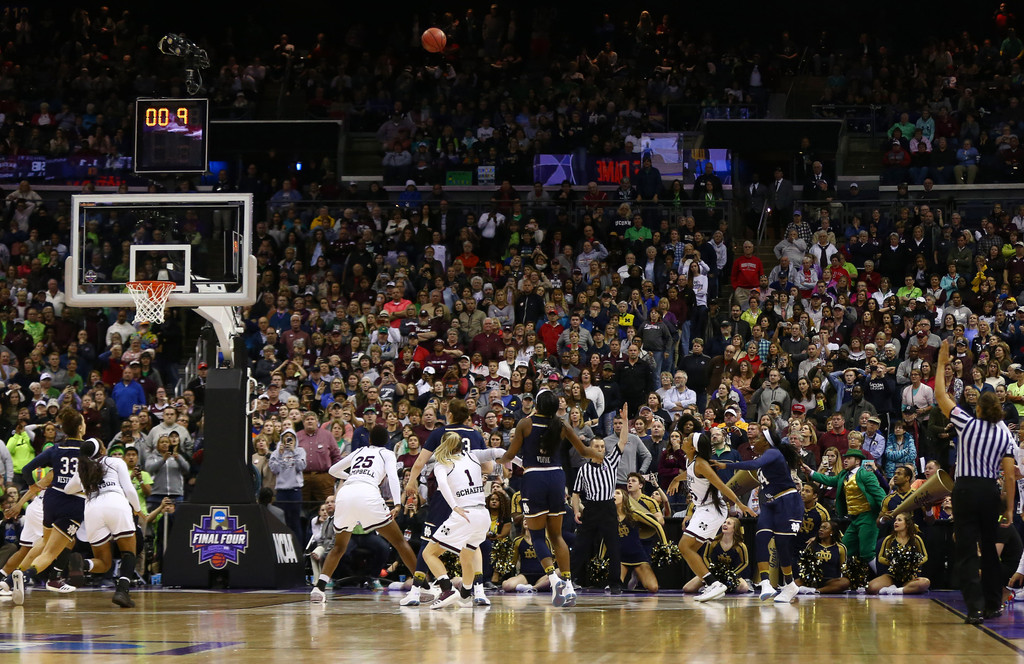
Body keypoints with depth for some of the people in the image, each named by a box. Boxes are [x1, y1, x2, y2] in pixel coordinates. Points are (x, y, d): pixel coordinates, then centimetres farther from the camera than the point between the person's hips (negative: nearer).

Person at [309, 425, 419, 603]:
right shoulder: (387, 454, 20)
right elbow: (392, 476, 0)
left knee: (339, 547, 20)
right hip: (368, 493, -3)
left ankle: (319, 588, 2)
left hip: (344, 493, 4)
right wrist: (397, 504, -10)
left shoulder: (359, 452, 31)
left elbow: (333, 470, 43)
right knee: (399, 541, 9)